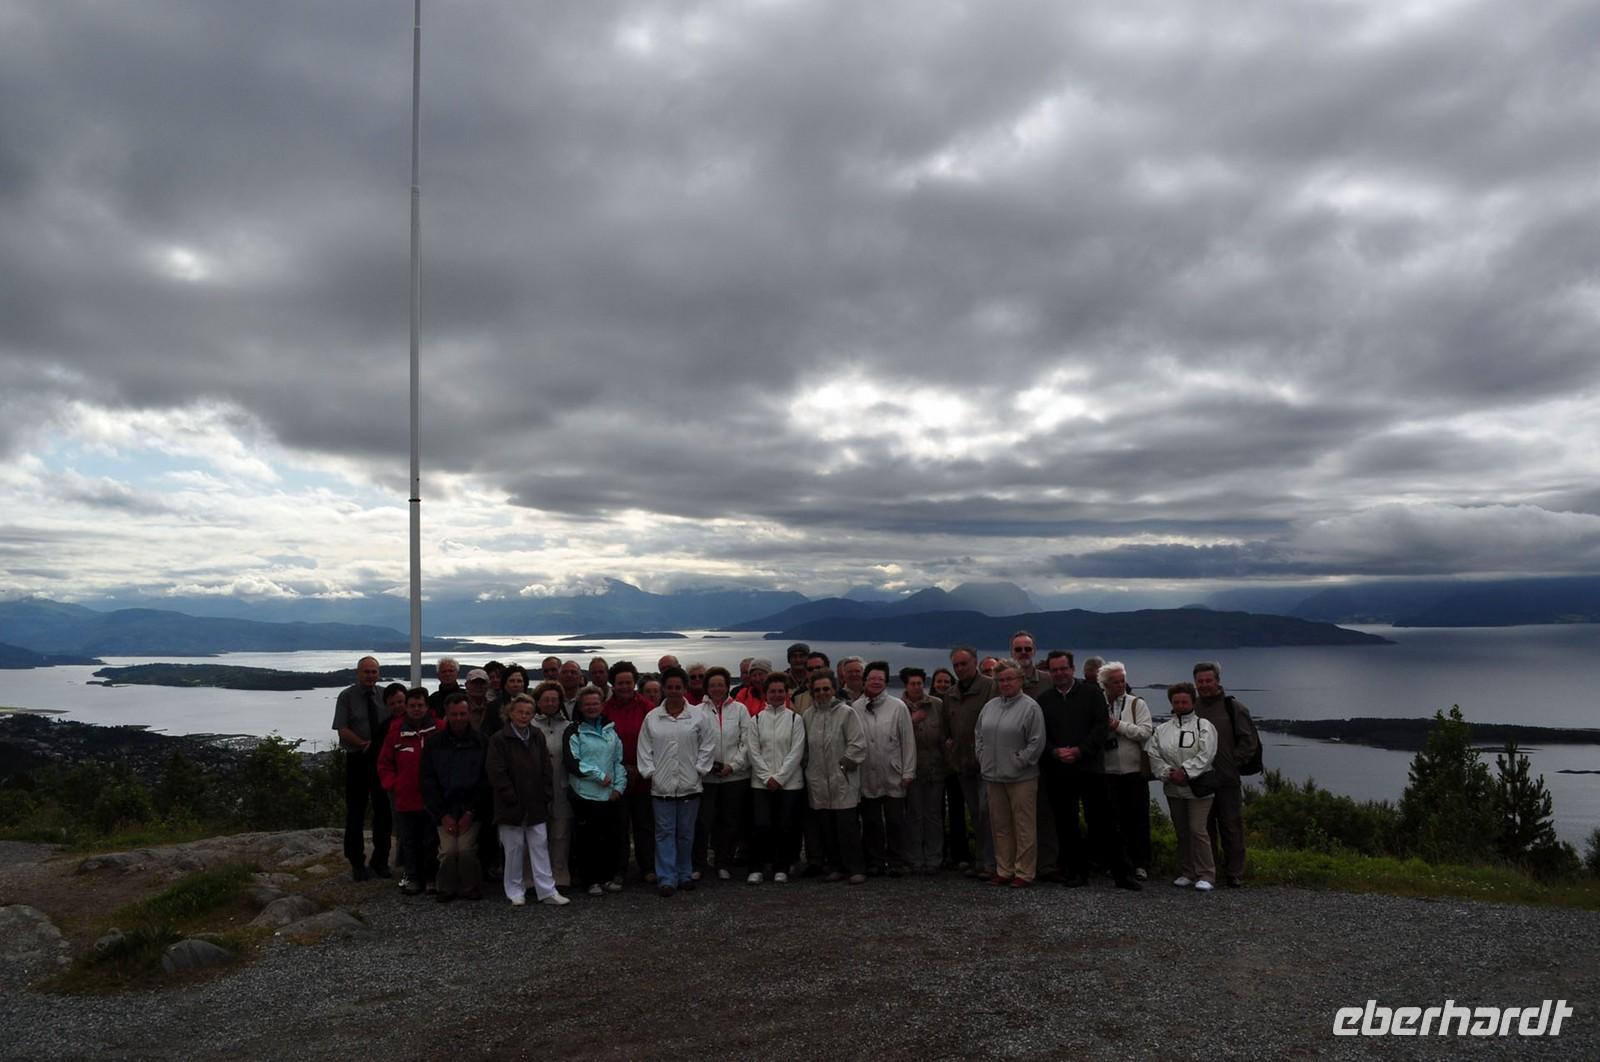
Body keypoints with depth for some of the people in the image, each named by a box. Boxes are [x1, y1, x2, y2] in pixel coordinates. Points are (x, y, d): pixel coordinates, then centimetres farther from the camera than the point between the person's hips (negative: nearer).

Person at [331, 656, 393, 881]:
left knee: (383, 810, 8)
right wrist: (364, 744, -19)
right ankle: (357, 864, 16)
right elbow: (342, 730, -9)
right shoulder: (346, 697, -3)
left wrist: (384, 746, -11)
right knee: (355, 813, 4)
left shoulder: (384, 696, 5)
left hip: (382, 760, 3)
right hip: (357, 760, -3)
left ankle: (380, 861, 21)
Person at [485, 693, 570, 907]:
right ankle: (515, 891, 17)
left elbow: (546, 769, 11)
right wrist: (511, 798, -14)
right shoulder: (499, 740, -6)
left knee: (540, 847, 3)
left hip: (536, 806, 4)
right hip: (511, 806, -4)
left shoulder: (537, 739, 10)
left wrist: (547, 795, 1)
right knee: (514, 849, 4)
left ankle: (547, 891, 6)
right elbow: (496, 772, -11)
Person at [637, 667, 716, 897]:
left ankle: (685, 875, 21)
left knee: (686, 833, 9)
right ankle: (666, 878, 6)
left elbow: (707, 746, 3)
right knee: (665, 832, 2)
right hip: (661, 786, 0)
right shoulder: (652, 718, 5)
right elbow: (645, 749, 6)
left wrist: (699, 770, -2)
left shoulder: (699, 717, 1)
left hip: (689, 785, 0)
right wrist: (650, 772, -1)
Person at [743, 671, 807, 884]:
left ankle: (781, 868, 15)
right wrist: (767, 777, -7)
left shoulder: (796, 719, 2)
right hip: (761, 783, 1)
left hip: (790, 782, -1)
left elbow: (796, 752, -3)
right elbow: (753, 752, 2)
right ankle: (756, 869, 6)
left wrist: (779, 777, -9)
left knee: (786, 827, 2)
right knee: (761, 826, -5)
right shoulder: (756, 720, 7)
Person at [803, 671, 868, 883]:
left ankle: (856, 868, 3)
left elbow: (858, 744, -6)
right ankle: (835, 867, 18)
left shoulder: (846, 712, -3)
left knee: (848, 826, -6)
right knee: (826, 827, 8)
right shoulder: (808, 716, 10)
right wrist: (807, 769, 8)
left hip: (843, 781, -4)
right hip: (818, 782, 4)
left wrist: (844, 764, -9)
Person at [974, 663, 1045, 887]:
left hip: (1021, 777, -6)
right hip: (994, 776, 6)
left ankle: (1023, 872, 8)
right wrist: (983, 759, 8)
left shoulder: (1030, 707, -7)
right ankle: (1004, 870, 20)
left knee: (1023, 827, -1)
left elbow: (1037, 742, -11)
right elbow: (979, 736, 19)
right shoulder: (990, 707, 12)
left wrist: (1018, 763, -12)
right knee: (1000, 826, 12)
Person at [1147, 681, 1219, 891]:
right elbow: (1153, 754, 1)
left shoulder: (1203, 726, -3)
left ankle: (1205, 874, -1)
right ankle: (1186, 872, 21)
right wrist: (1168, 773, -12)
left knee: (1197, 830, -11)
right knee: (1181, 832, 12)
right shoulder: (1162, 729, 9)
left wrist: (1185, 771, -19)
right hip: (1173, 789, 5)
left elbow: (1205, 754, -14)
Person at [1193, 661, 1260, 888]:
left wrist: (1233, 763, -6)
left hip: (1228, 781, -3)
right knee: (1204, 827, 10)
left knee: (1231, 827, 1)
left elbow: (1249, 741, -2)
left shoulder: (1233, 707, -1)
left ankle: (1234, 874, 10)